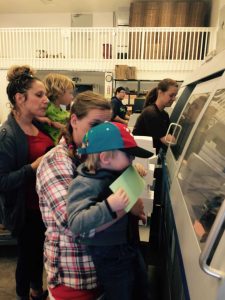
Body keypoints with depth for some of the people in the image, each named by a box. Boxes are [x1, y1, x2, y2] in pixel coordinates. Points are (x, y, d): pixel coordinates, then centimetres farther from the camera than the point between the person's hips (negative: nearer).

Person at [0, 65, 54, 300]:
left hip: (44, 202, 7)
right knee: (27, 253, 14)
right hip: (26, 209, -7)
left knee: (39, 250, 25)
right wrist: (34, 167, -31)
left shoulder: (38, 125, 1)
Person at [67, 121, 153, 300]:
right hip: (110, 259, -8)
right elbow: (76, 223, -35)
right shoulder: (84, 185, -26)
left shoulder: (116, 173, -1)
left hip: (131, 247, 8)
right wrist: (108, 207, -42)